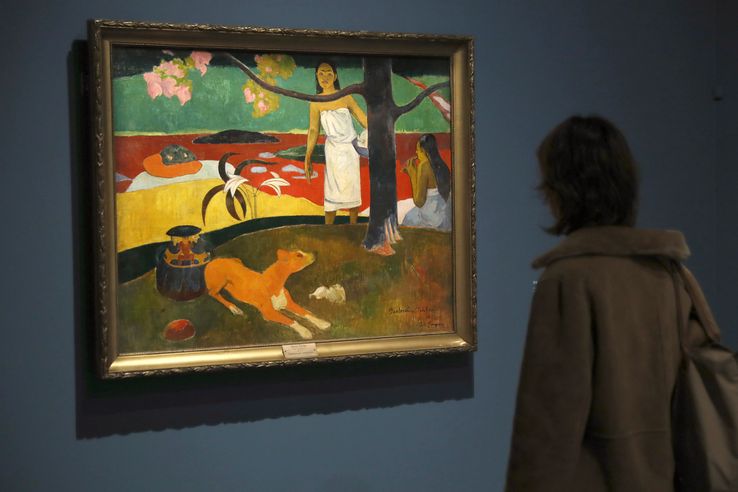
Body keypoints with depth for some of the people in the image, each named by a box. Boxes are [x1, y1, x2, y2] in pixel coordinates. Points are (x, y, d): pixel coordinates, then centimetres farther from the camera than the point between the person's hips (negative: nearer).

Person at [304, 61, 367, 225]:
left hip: (350, 148, 0)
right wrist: (308, 158, -2)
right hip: (333, 151, 0)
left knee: (353, 190, 5)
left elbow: (363, 119, 0)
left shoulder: (346, 97, -5)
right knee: (332, 192, -2)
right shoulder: (316, 102, -2)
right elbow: (314, 130, 1)